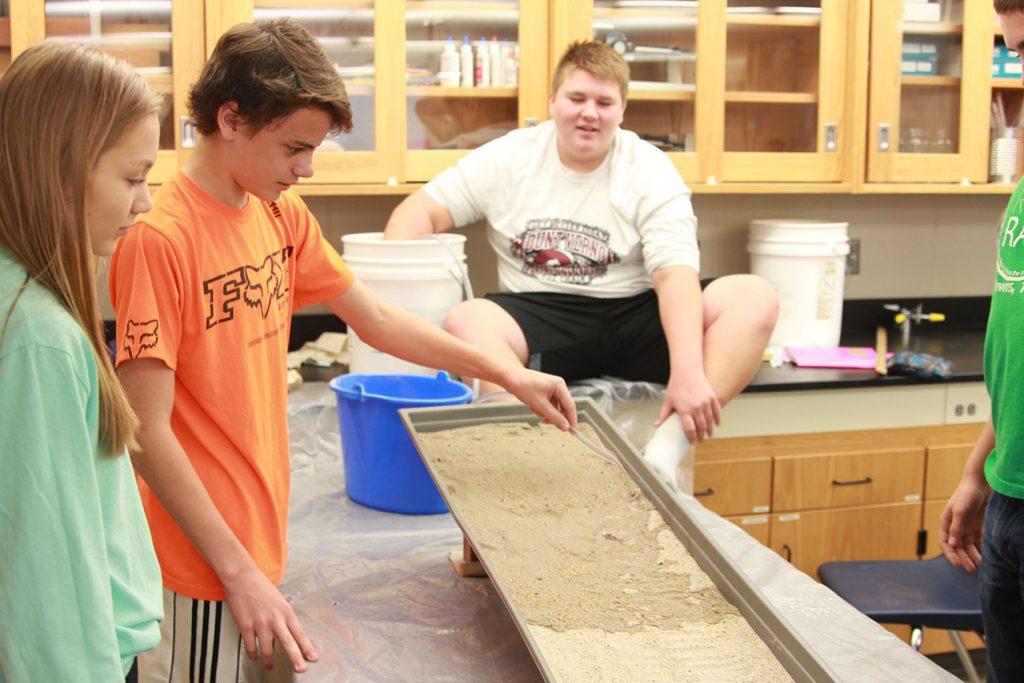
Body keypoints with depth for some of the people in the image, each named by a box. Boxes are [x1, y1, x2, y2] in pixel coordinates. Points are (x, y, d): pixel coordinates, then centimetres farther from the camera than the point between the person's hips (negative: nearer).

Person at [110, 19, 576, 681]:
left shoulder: (284, 216, 5)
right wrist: (240, 572, -19)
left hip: (260, 543, 7)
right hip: (203, 567, -7)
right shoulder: (160, 239, -19)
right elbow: (148, 433, -20)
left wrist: (508, 375, 11)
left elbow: (378, 320, 14)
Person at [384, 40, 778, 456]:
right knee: (466, 321, -31)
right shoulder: (509, 157, 5)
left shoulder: (650, 171, -1)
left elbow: (676, 274, -15)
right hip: (538, 319, 0)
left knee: (754, 297, -23)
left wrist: (688, 372, -31)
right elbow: (422, 211, 3)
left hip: (633, 318, 0)